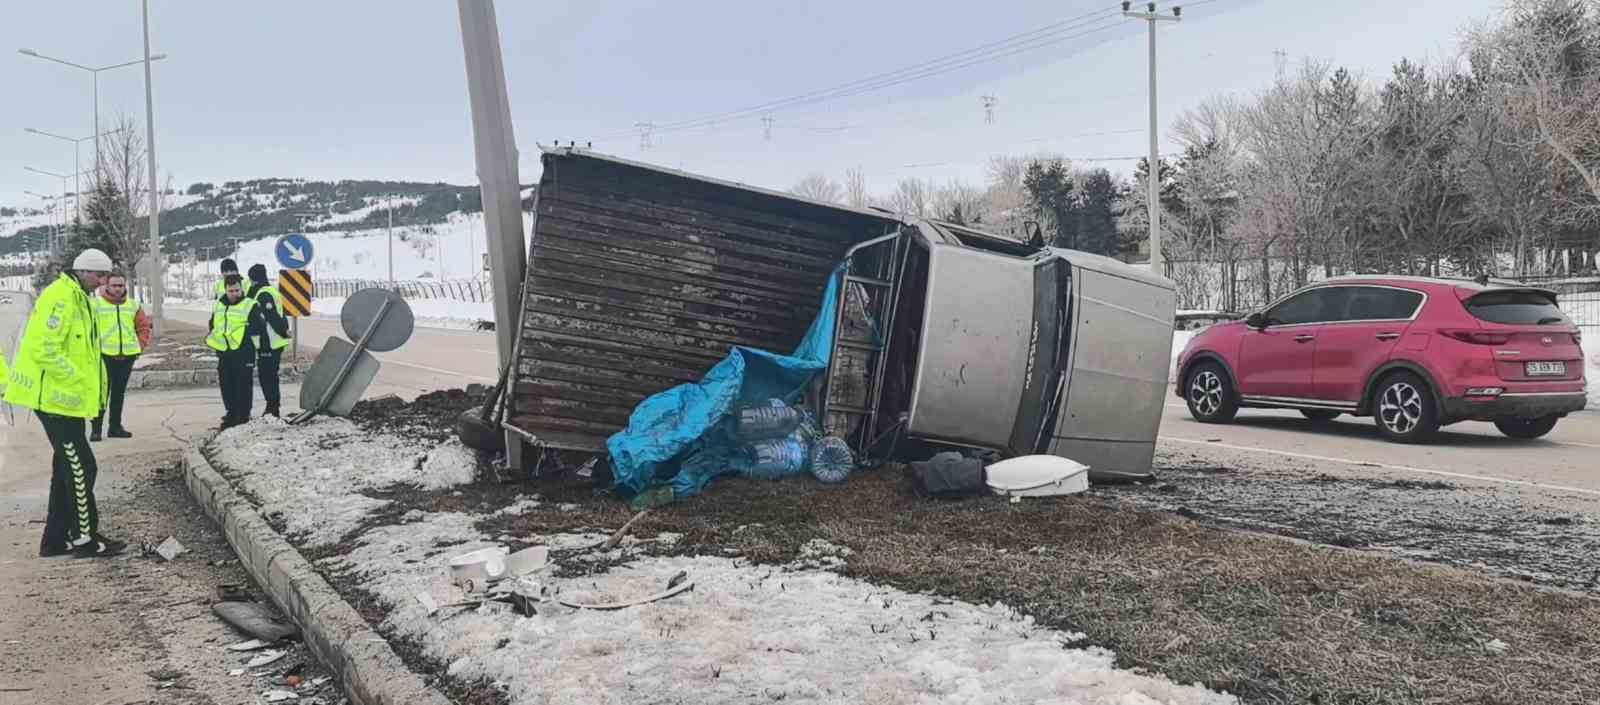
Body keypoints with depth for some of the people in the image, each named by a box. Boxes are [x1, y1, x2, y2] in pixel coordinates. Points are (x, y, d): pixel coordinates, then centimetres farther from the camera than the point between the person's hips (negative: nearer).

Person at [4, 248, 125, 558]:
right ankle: (84, 538, 4)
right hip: (57, 397, -11)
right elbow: (44, 349, -25)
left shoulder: (77, 298, 16)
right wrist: (77, 378, -21)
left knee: (67, 467, 15)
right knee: (81, 468, -5)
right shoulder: (60, 297, -17)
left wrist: (90, 382, 13)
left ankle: (56, 538, 22)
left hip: (65, 396, 11)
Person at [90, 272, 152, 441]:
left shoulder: (133, 305, 10)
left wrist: (140, 346, 6)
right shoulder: (96, 303, -3)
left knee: (119, 393, 12)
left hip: (127, 356, 4)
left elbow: (143, 327, 16)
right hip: (104, 355, -4)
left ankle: (116, 426, 20)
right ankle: (95, 428, 5)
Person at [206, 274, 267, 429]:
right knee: (226, 385, 11)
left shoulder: (249, 306, -6)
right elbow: (212, 324, 27)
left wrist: (244, 330, -21)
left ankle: (243, 415, 7)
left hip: (243, 352, -6)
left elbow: (260, 327, -11)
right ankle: (232, 414, 23)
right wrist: (212, 336, 9)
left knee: (243, 385, -2)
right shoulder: (218, 306, 13)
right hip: (224, 353, 6)